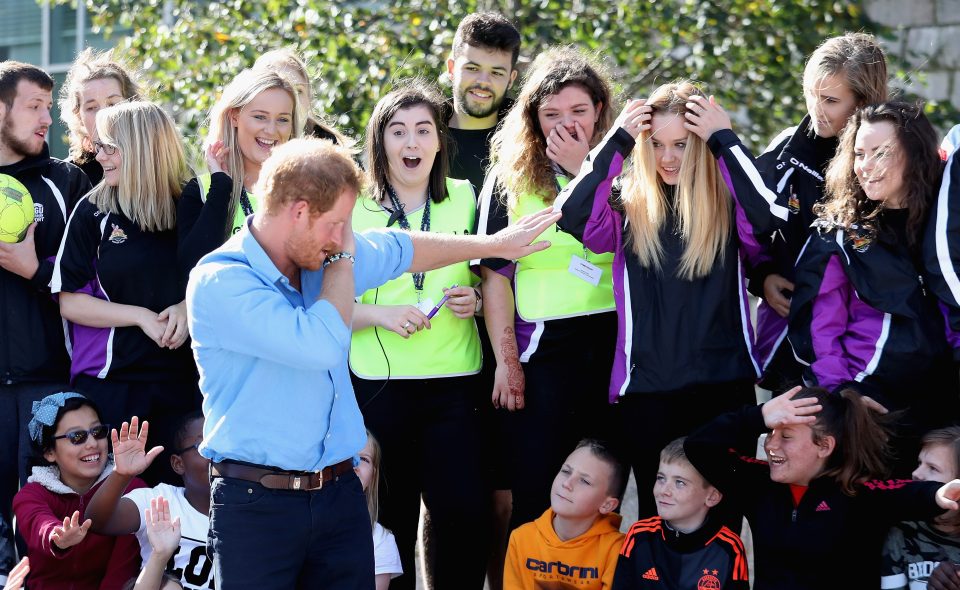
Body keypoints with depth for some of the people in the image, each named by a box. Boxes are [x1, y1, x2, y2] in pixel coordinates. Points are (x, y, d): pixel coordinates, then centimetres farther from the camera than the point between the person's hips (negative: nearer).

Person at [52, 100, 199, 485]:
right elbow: (69, 301, -2)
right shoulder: (93, 212, 0)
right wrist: (141, 316, -12)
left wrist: (187, 308, -8)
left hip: (179, 378, 1)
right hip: (108, 379, -1)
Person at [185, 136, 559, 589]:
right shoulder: (218, 281, -18)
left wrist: (495, 244, 34)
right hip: (257, 502, -7)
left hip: (340, 494, 7)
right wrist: (343, 260, -11)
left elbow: (403, 250, 25)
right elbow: (320, 345, -27)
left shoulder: (325, 255, 6)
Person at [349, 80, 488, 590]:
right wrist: (379, 314, -15)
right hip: (378, 386, -1)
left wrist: (477, 300, -3)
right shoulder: (354, 208, 3)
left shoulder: (466, 199, 8)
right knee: (389, 521, 3)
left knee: (465, 515, -8)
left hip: (455, 382, 1)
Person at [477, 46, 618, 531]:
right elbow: (495, 274, 1)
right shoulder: (511, 178, 5)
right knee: (535, 496, -2)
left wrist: (585, 171, -10)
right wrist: (506, 361, -5)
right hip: (543, 345, -2)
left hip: (611, 341, 2)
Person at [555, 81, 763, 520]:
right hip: (646, 390, 1)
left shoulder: (730, 205, 1)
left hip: (724, 387, -1)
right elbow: (574, 217, -15)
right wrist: (616, 142, -12)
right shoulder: (629, 206, 3)